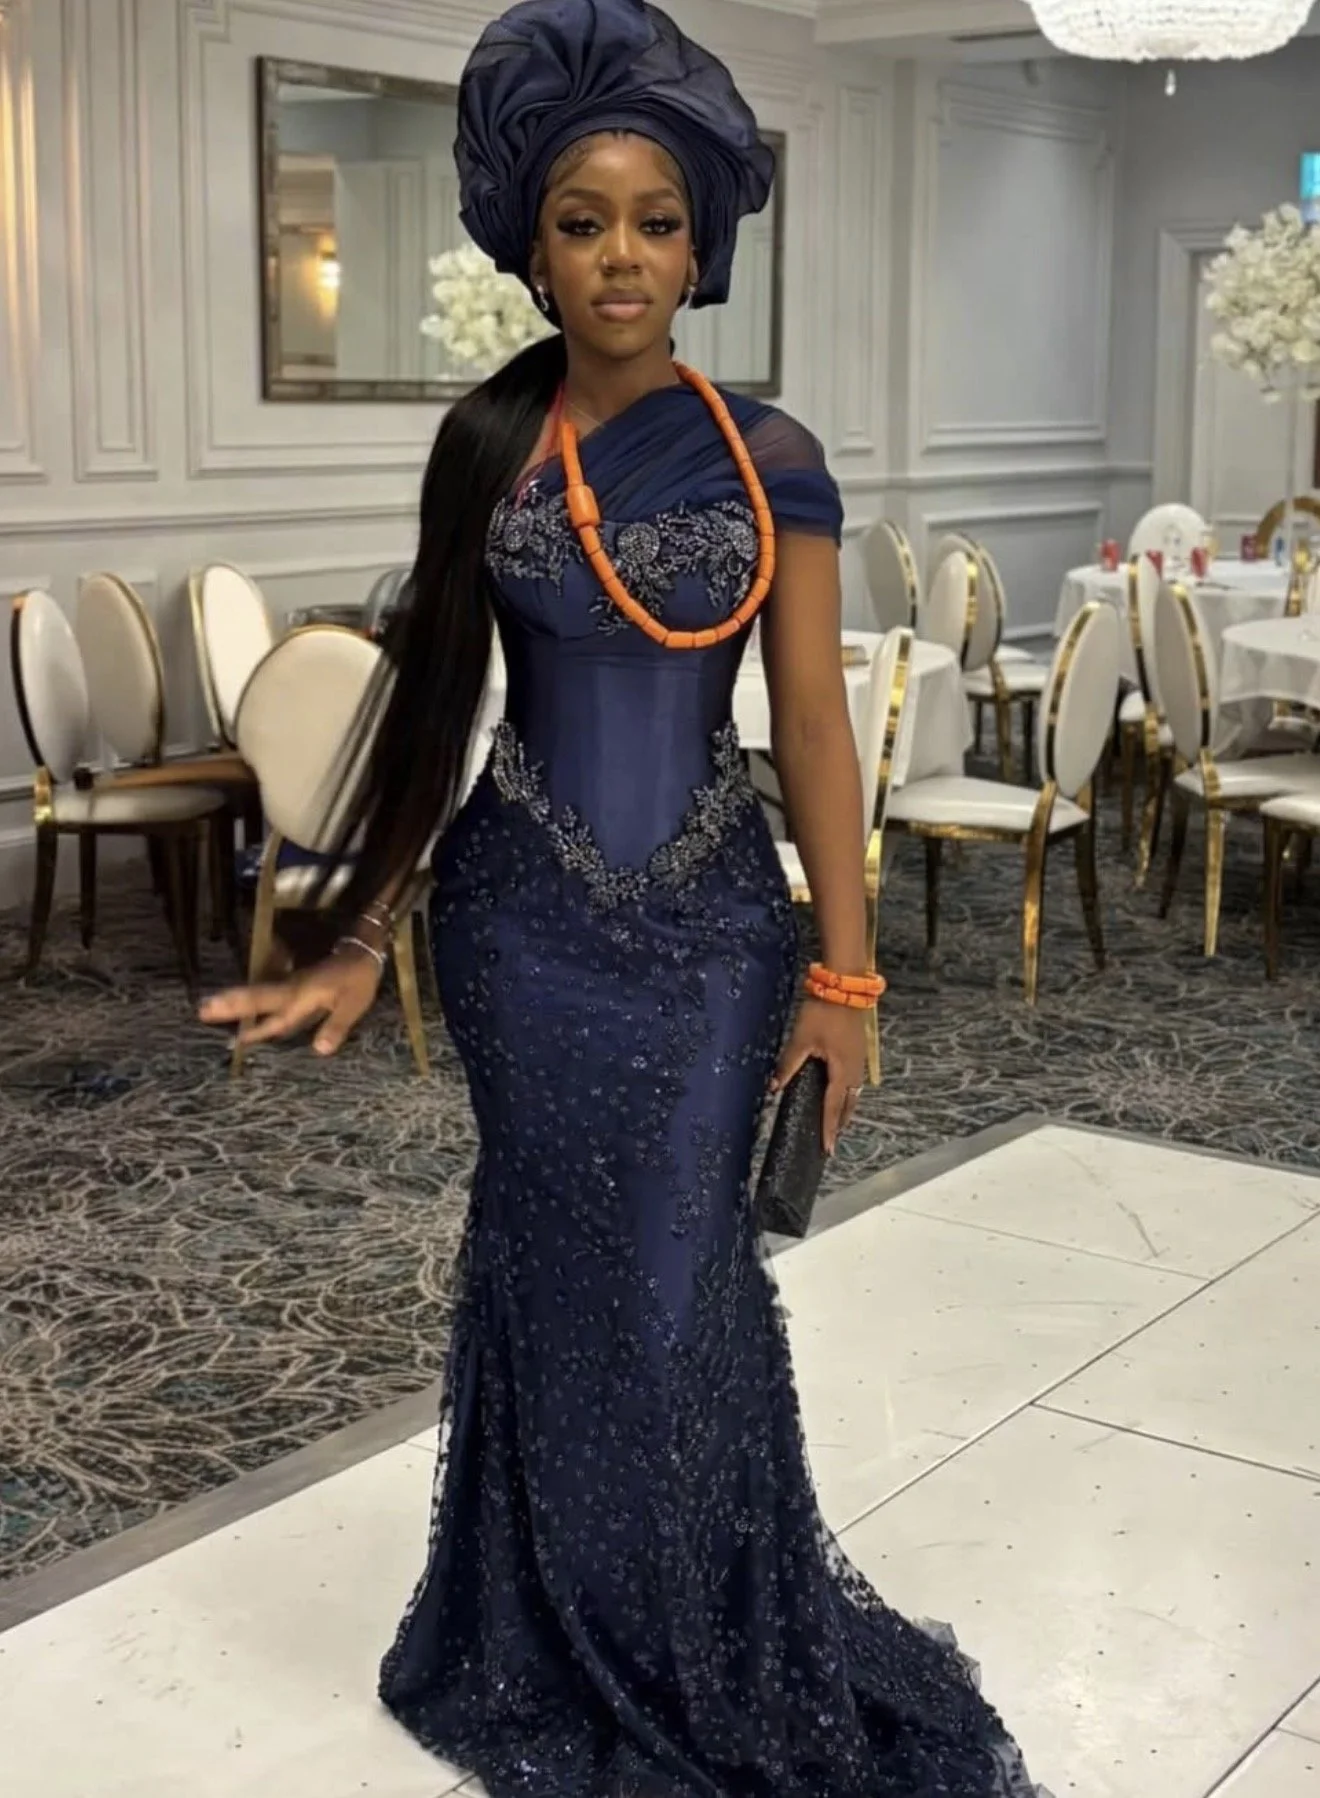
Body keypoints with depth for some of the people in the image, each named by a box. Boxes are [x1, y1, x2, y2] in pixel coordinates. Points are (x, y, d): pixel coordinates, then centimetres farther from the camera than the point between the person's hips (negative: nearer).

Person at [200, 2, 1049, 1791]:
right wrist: (361, 942, 4)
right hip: (526, 918, 1)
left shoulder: (769, 459, -2)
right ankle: (577, 1651, 28)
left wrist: (842, 974, -6)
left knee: (676, 1274, 2)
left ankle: (706, 1653, 25)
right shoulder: (483, 446, -1)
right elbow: (432, 702, 4)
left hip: (713, 921, 0)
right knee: (570, 1267, 9)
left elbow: (813, 723, -2)